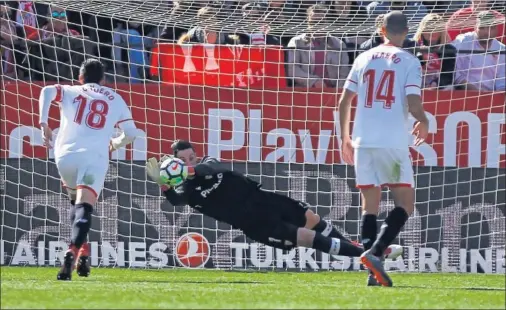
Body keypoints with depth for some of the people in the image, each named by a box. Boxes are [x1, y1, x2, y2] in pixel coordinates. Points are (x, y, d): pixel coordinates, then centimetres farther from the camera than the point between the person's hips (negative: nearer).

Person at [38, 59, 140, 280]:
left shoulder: (70, 92, 18)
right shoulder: (115, 99, 20)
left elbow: (48, 91, -3)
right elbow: (130, 133, 17)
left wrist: (44, 124, -2)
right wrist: (115, 144, 37)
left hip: (65, 155, 2)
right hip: (94, 158, -2)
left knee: (76, 202, 27)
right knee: (84, 207, -17)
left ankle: (82, 251, 16)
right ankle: (73, 251, -41)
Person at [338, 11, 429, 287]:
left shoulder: (364, 59, 12)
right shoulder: (409, 62, 0)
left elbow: (344, 101, 11)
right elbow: (414, 105, -8)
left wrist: (345, 138, 22)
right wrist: (423, 124, 13)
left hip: (363, 141, 4)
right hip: (393, 142, -4)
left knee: (370, 204, 8)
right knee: (405, 203, 5)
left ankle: (373, 271, -1)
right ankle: (375, 252, -16)